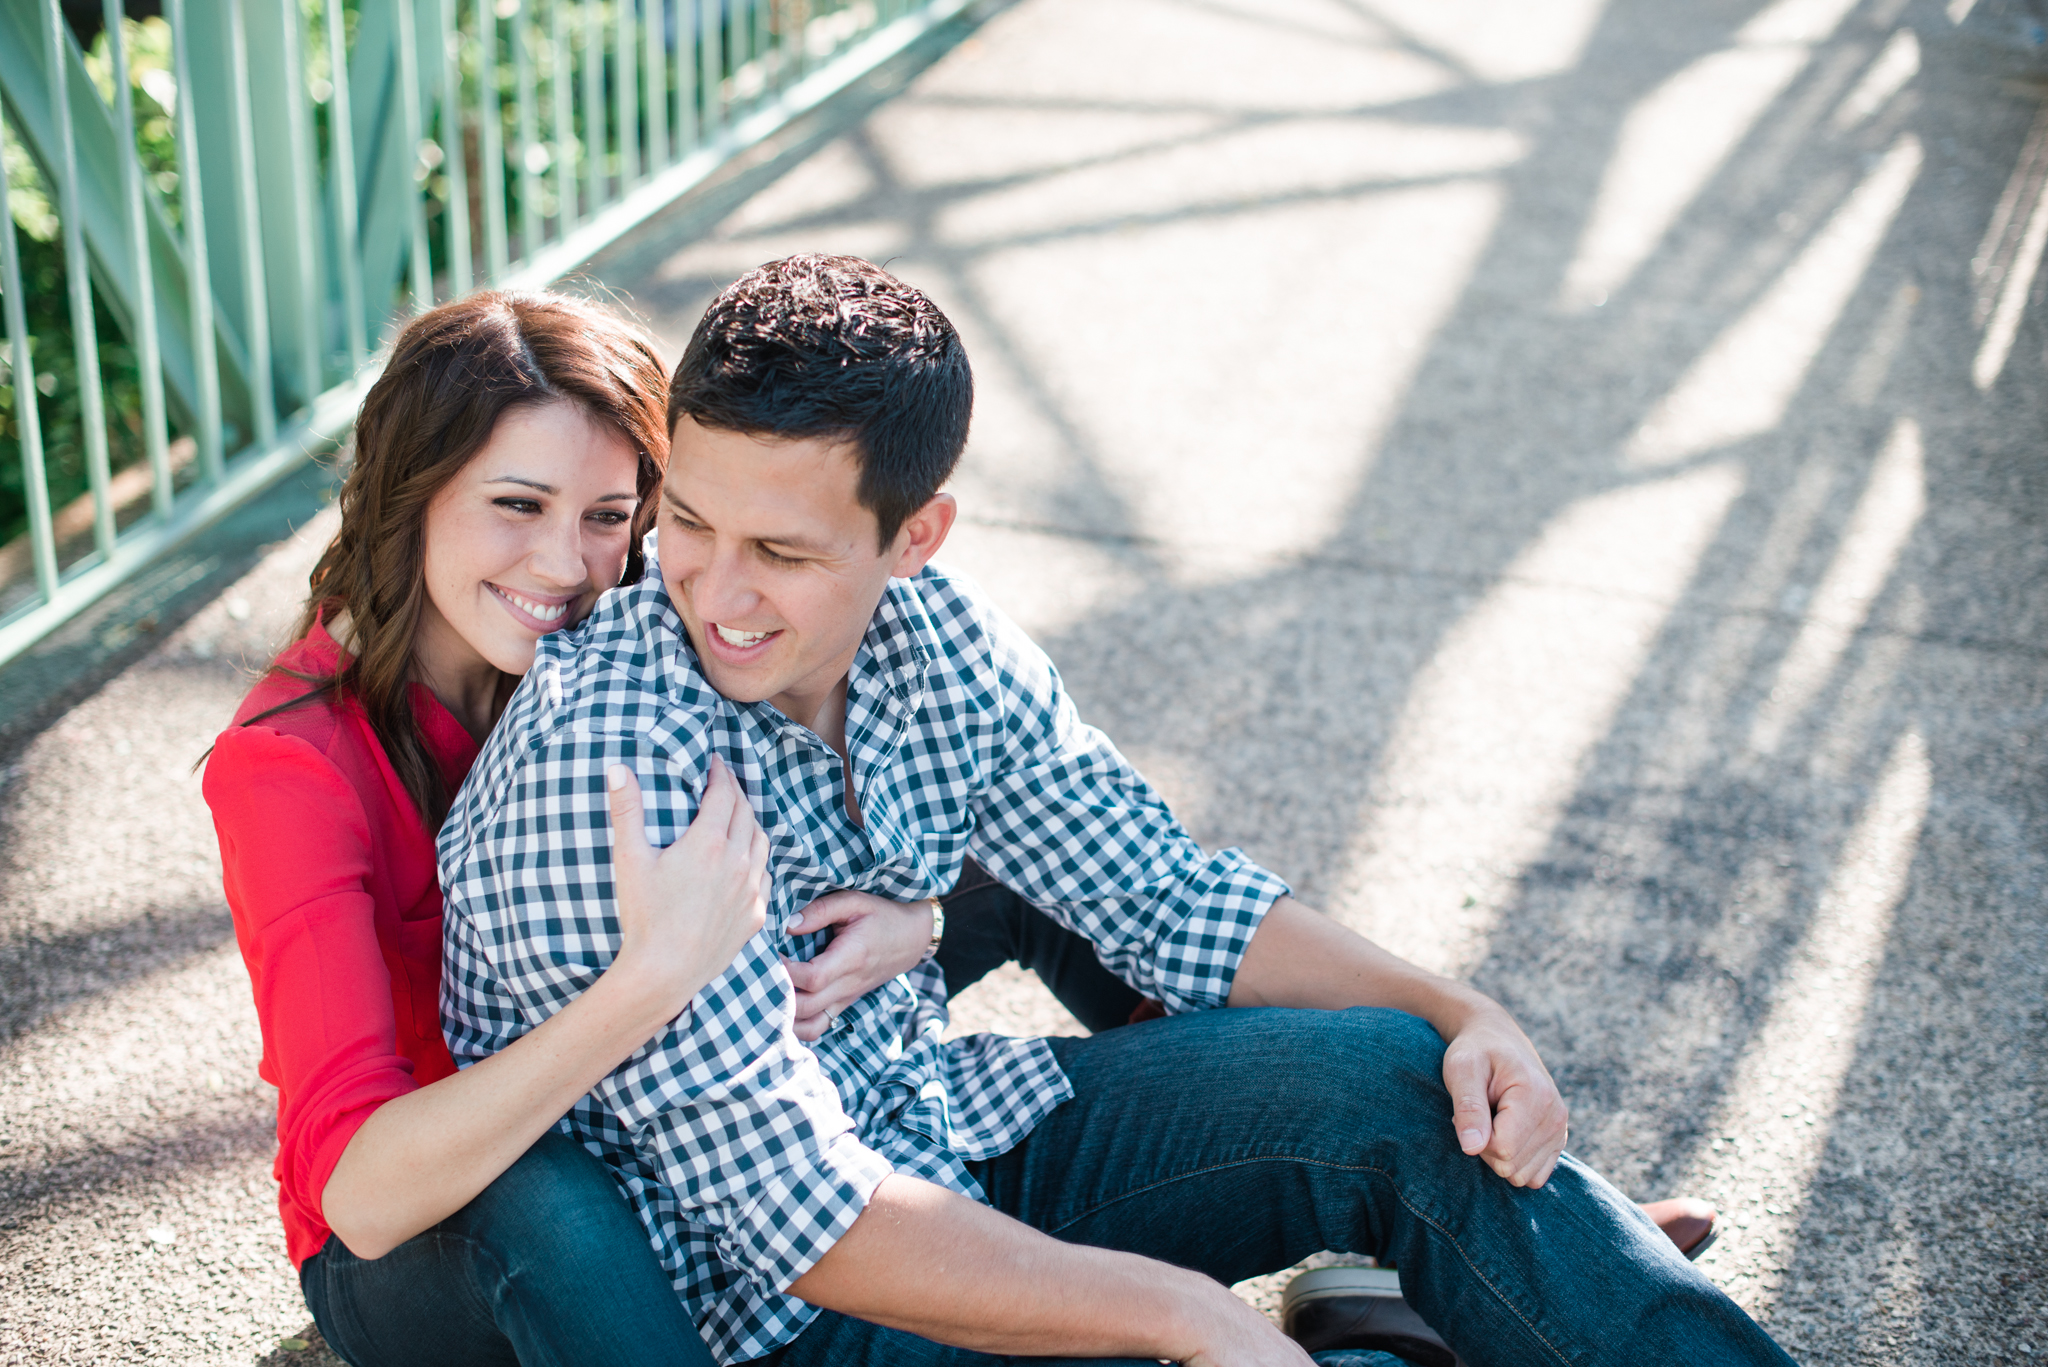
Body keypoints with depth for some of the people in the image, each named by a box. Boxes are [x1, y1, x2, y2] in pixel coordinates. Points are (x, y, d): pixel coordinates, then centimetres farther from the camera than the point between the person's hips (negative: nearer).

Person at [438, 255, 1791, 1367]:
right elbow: (805, 1222, -29)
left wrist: (1455, 1011, -9)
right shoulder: (599, 763, -28)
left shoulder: (938, 640, -8)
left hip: (949, 1139, 6)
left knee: (1395, 1082, -7)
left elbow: (1162, 896, 4)